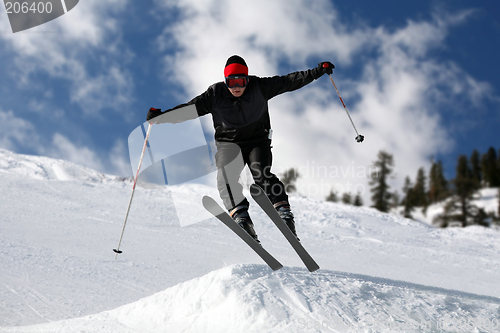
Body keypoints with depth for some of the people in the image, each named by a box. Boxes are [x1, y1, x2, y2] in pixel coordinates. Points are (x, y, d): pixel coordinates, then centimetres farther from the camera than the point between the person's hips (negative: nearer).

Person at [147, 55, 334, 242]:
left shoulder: (259, 87, -5)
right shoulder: (215, 94, -4)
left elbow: (289, 82, -4)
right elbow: (190, 109, -7)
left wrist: (317, 72, -8)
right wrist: (159, 116, -18)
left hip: (257, 141, 0)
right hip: (228, 143, 1)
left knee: (262, 175, -27)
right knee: (225, 177, -27)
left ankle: (284, 211, -34)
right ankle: (240, 214, -39)